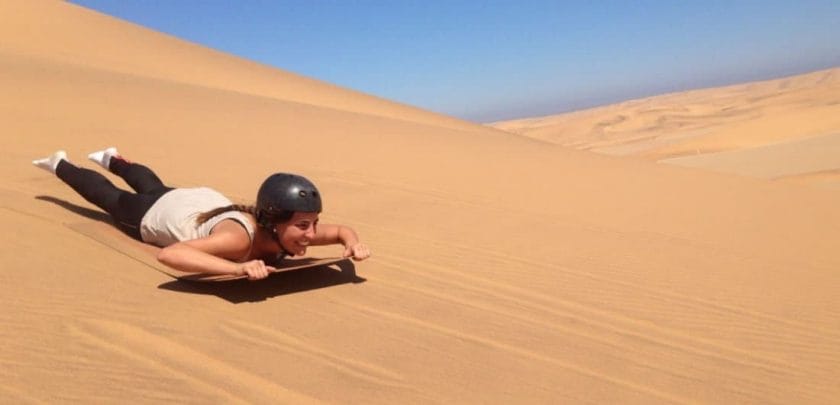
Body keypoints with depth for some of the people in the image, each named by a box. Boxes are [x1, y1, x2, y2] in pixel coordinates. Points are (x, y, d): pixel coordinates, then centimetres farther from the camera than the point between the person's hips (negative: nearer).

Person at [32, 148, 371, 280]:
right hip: (159, 213, -4)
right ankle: (60, 165, 58)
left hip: (207, 201, 4)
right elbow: (169, 255, -60)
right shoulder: (239, 238, -50)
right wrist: (238, 268, -69)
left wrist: (353, 244, -38)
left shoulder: (295, 230, -33)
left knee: (154, 187, 39)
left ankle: (113, 160, 68)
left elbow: (342, 229, -16)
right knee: (111, 198, 29)